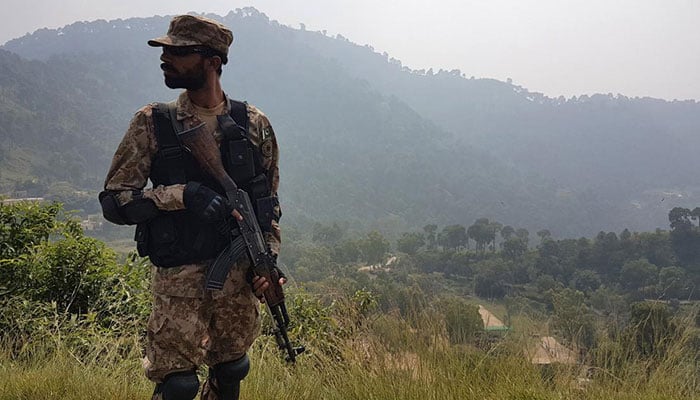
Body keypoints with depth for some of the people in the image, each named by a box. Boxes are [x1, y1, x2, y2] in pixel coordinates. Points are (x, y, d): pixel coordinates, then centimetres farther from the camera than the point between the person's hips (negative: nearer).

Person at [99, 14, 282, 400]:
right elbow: (113, 200, -5)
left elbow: (269, 199, 13)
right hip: (179, 279, -3)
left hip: (241, 275, 3)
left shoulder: (253, 124, 3)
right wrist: (181, 195, -20)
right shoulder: (152, 123, -3)